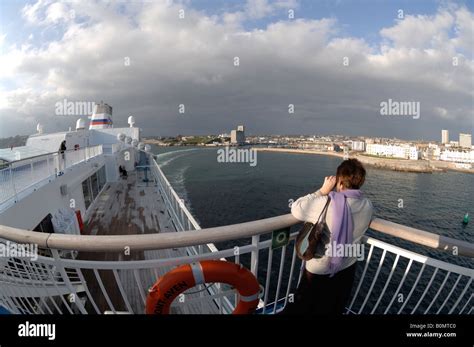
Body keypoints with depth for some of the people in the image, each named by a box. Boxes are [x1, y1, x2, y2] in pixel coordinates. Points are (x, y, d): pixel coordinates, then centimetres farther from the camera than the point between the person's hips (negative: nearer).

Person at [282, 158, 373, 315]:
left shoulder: (324, 203, -31)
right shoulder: (368, 206, -13)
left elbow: (295, 209, -17)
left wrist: (322, 191, -15)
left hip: (319, 271, -5)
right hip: (347, 270, 5)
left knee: (301, 308, 19)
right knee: (334, 310, 30)